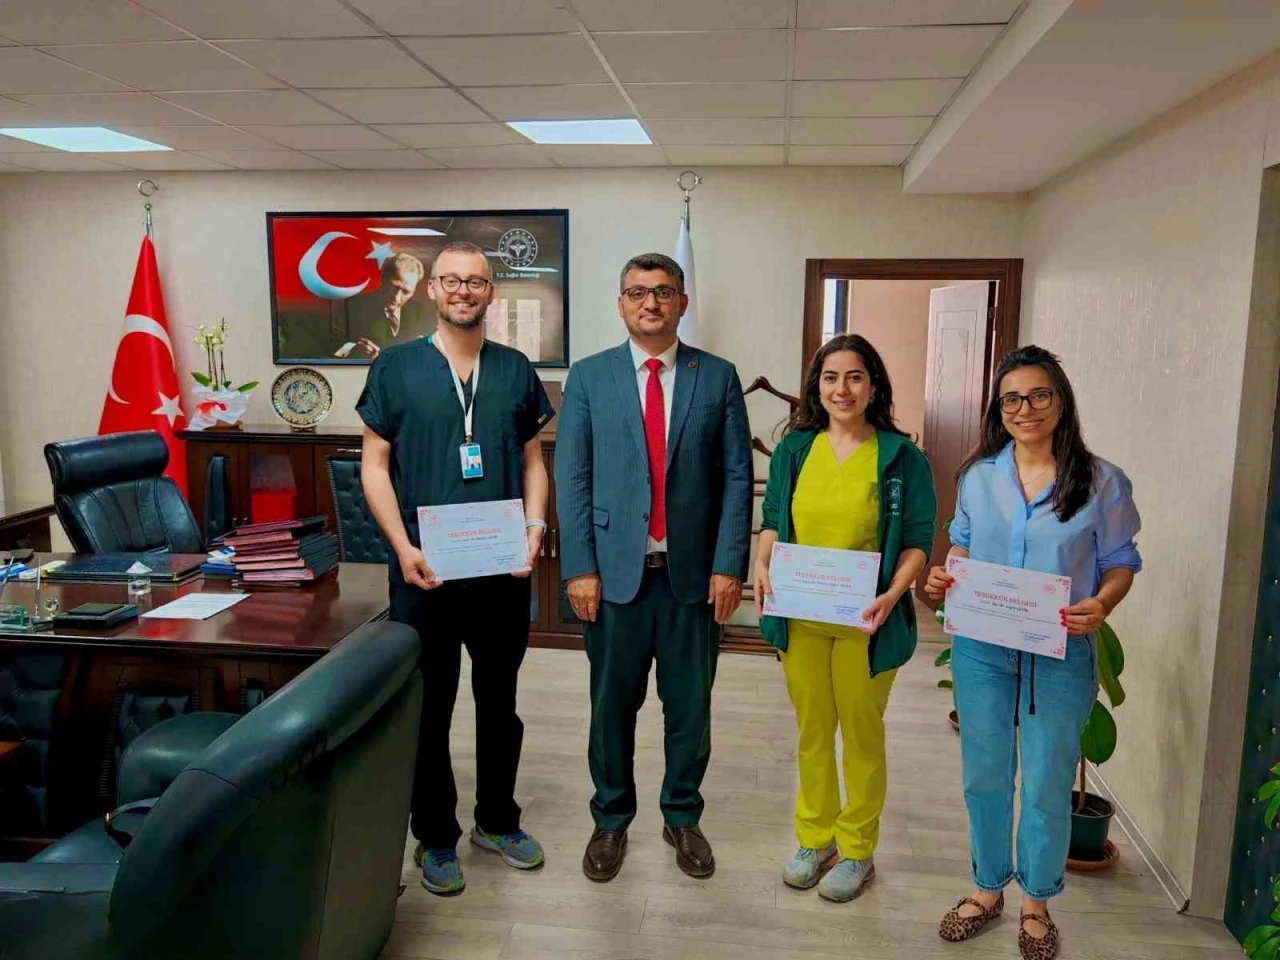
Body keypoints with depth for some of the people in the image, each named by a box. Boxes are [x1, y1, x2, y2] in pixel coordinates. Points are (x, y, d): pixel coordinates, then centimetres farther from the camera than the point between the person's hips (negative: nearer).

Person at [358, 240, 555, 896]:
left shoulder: (515, 369, 6)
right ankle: (436, 837, 28)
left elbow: (533, 459, 9)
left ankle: (497, 820, 35)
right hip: (425, 570, -2)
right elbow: (375, 464, -2)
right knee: (429, 706, 10)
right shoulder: (396, 366, -1)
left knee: (499, 700, 16)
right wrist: (403, 547, -13)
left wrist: (535, 527, -6)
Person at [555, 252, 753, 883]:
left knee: (690, 706, 13)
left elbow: (736, 476, 1)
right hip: (614, 569, 0)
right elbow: (571, 478, 0)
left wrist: (729, 565, -6)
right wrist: (579, 567, -7)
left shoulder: (718, 377, 3)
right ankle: (610, 821, 32)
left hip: (693, 571, 1)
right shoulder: (588, 377, 3)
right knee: (612, 704, 12)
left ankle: (682, 818, 34)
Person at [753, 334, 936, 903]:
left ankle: (857, 851, 30)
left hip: (864, 622, -3)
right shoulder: (794, 449, 3)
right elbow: (773, 520, 10)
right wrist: (761, 565, -9)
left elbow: (918, 540, -5)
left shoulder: (901, 457, -6)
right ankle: (815, 839, 34)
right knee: (812, 731, 15)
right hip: (799, 618, 3)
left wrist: (893, 594, -21)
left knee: (862, 733, 12)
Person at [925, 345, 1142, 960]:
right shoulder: (979, 475, 3)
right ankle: (988, 888, 36)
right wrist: (943, 576, -7)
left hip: (1060, 656, -2)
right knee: (983, 776, 14)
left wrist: (1101, 605, -20)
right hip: (980, 650, 3)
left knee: (1047, 785, 9)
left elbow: (1120, 562, 0)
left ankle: (1036, 903, 33)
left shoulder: (1102, 482, -6)